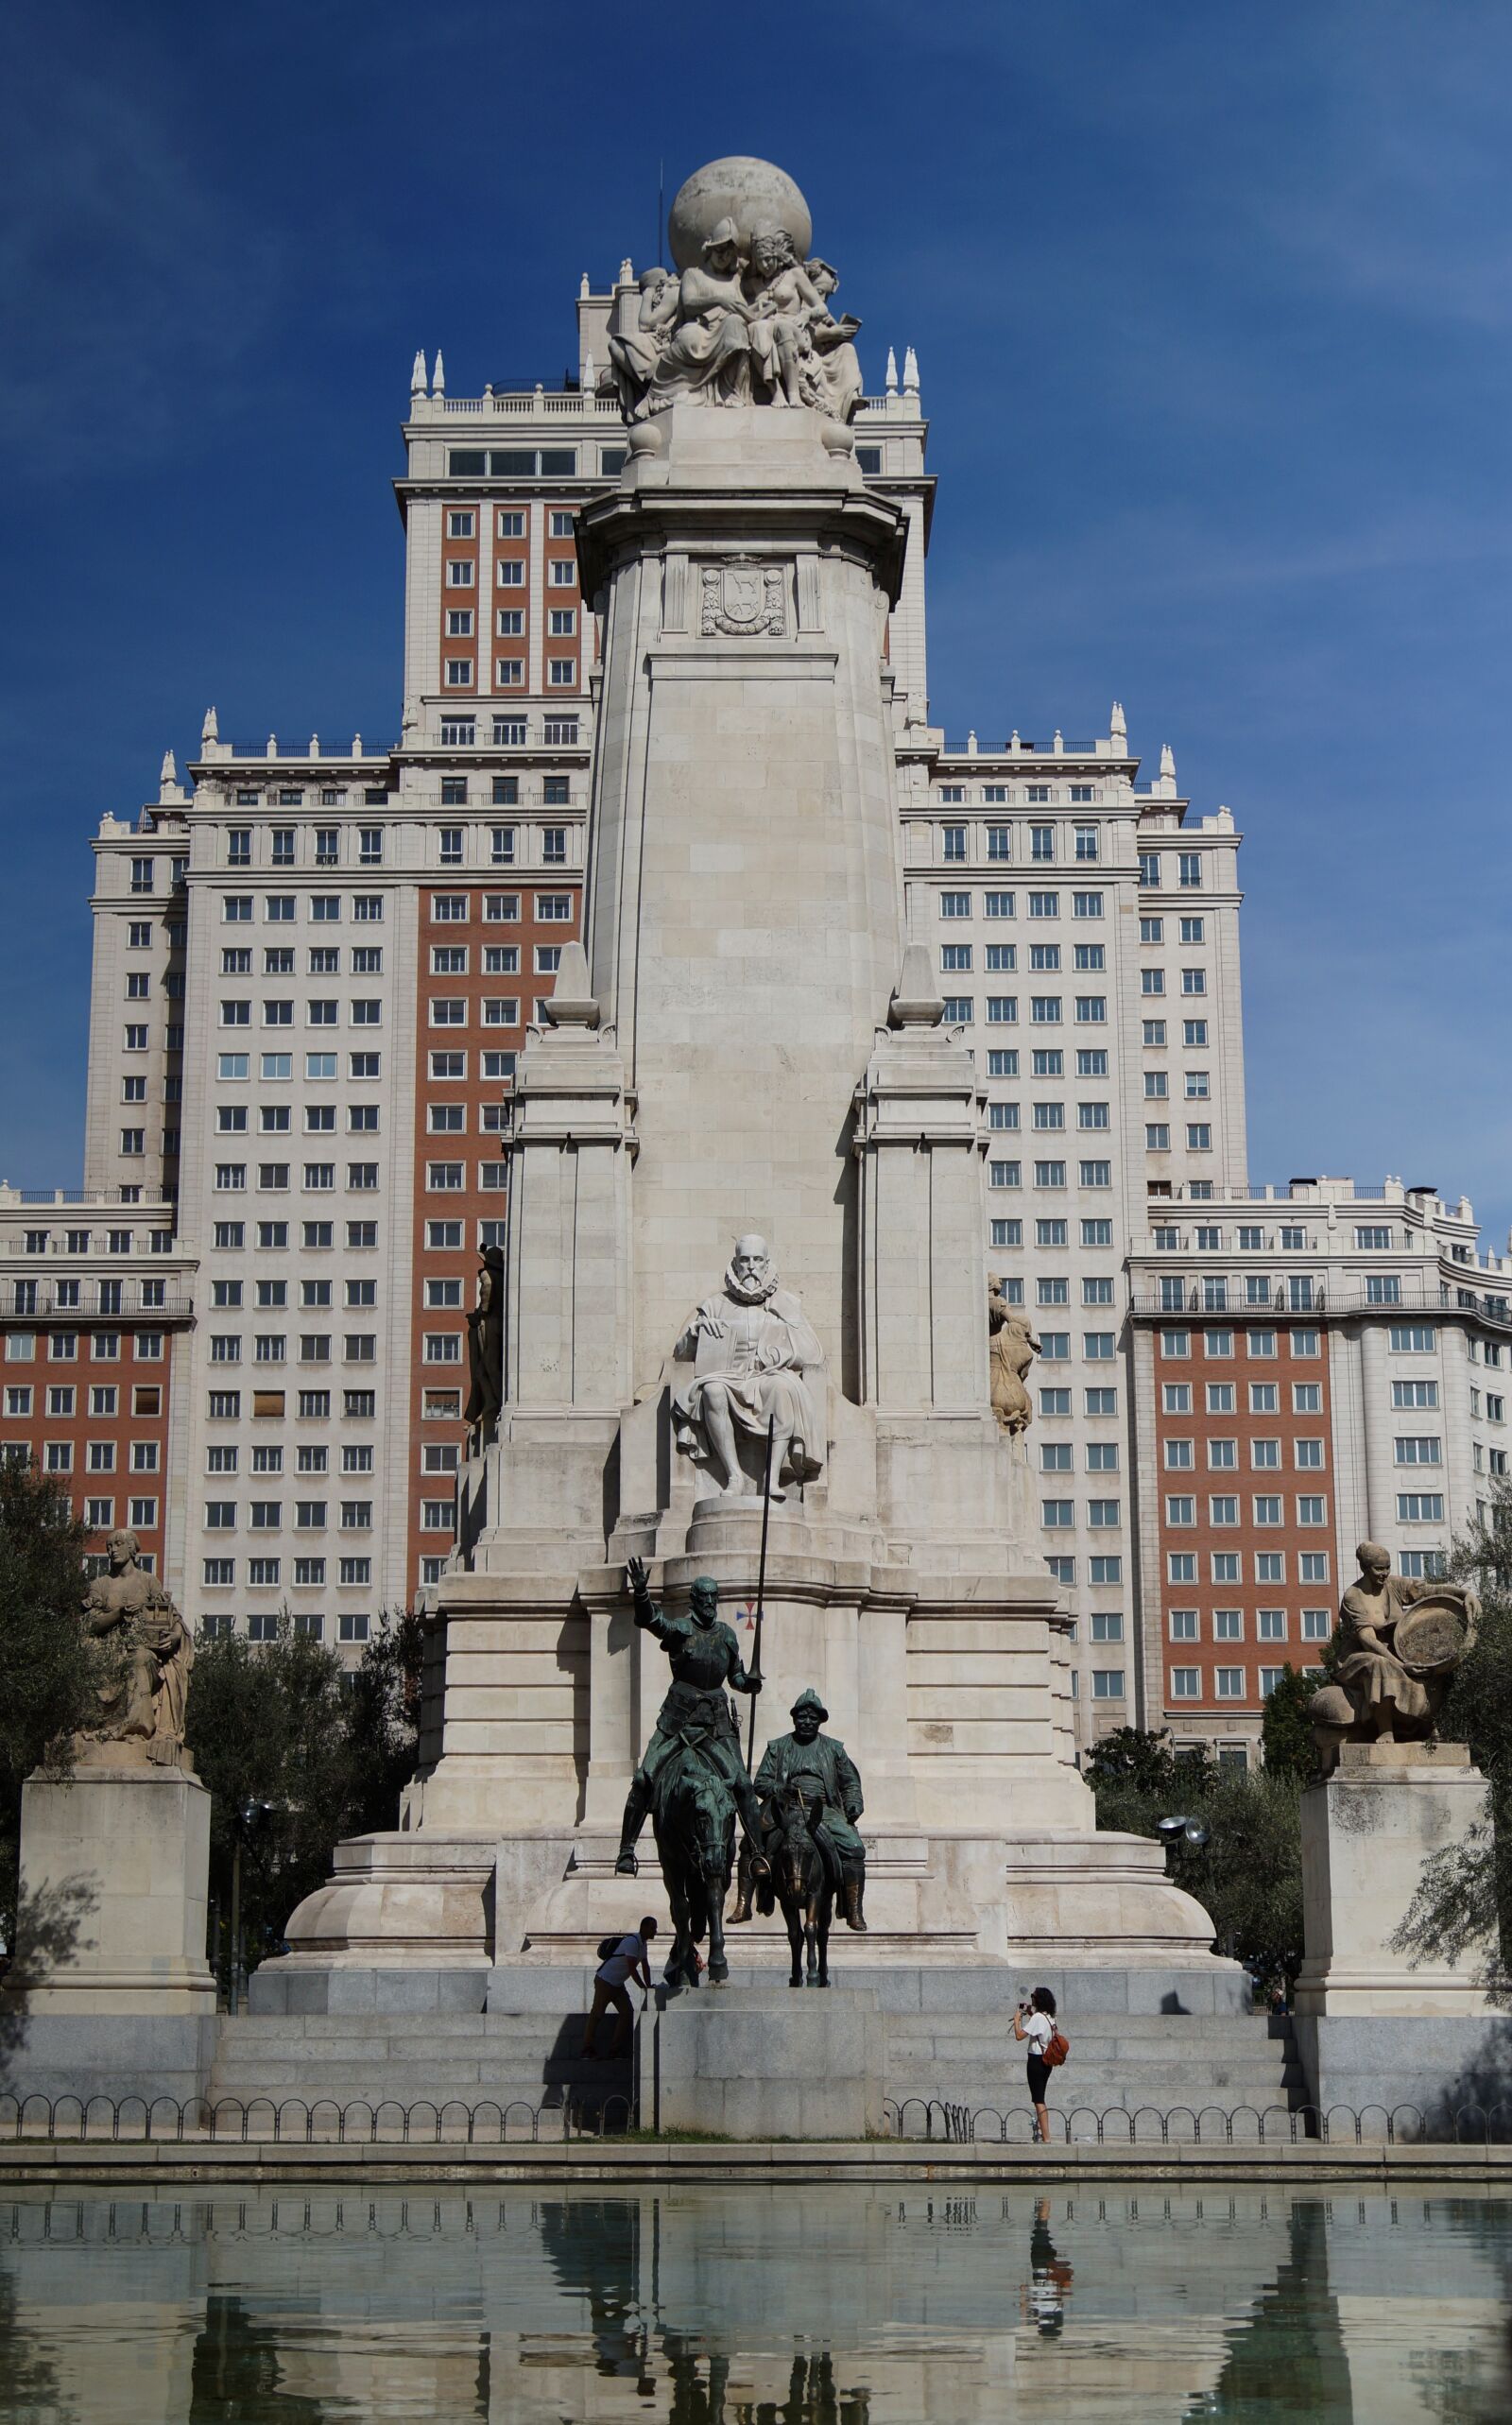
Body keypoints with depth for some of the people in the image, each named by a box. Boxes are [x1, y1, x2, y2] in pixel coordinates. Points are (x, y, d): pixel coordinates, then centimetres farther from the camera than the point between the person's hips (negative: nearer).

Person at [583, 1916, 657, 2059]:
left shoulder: (643, 1944, 8)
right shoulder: (632, 1942, -22)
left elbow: (645, 1967, 13)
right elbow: (632, 1969, -26)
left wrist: (649, 1987, 2)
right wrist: (645, 1989, -23)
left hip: (618, 1984, 9)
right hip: (605, 1981, -9)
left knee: (628, 2013, 0)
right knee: (597, 2013, -2)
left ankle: (616, 2050, 2)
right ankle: (587, 2048, 5)